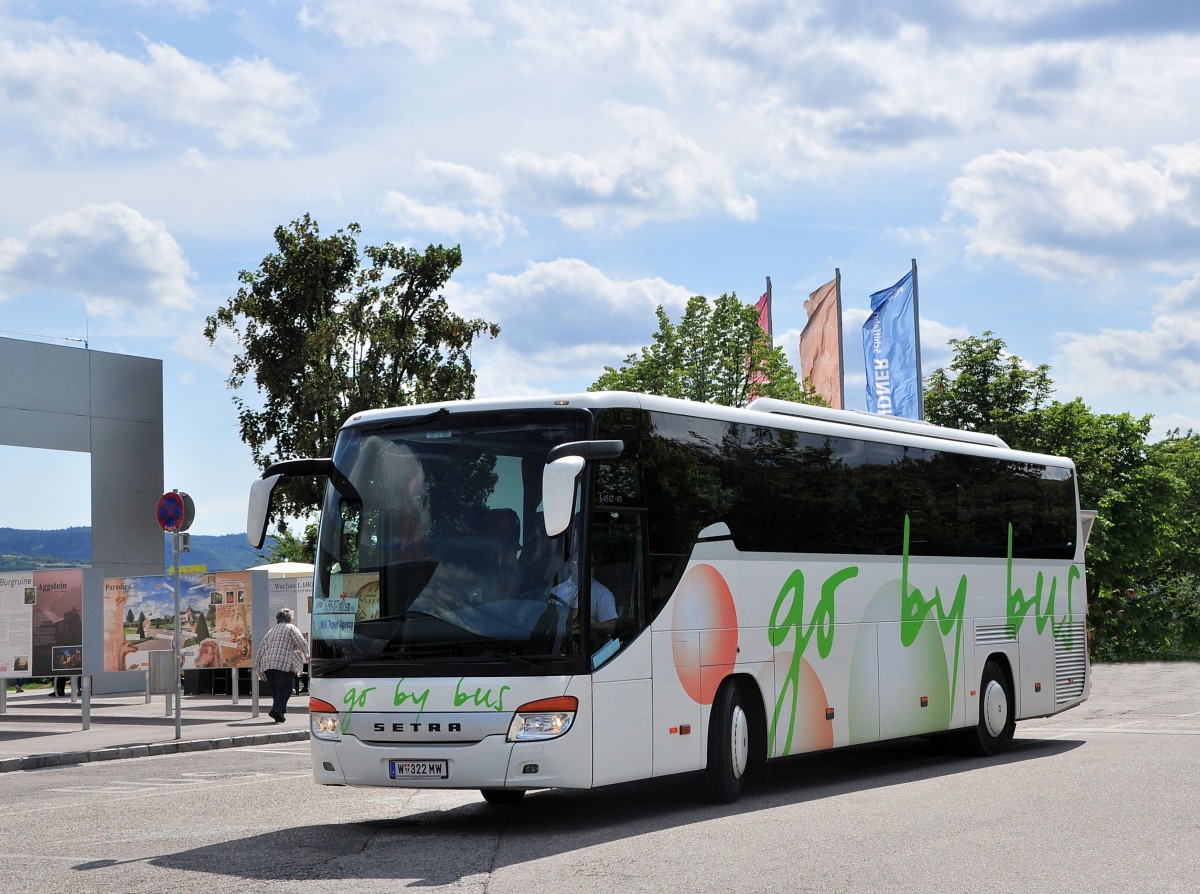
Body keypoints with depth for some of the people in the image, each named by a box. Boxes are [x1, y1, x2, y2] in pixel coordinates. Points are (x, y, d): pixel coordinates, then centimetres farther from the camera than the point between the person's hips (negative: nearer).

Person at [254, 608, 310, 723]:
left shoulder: (271, 631, 25)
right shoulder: (291, 628, 8)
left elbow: (261, 649, 22)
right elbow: (302, 643, -1)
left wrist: (257, 666, 24)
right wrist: (306, 655, 16)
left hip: (267, 665, 6)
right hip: (283, 664, -6)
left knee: (275, 690, 13)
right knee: (285, 689, -3)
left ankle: (279, 715, 7)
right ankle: (276, 710, -20)